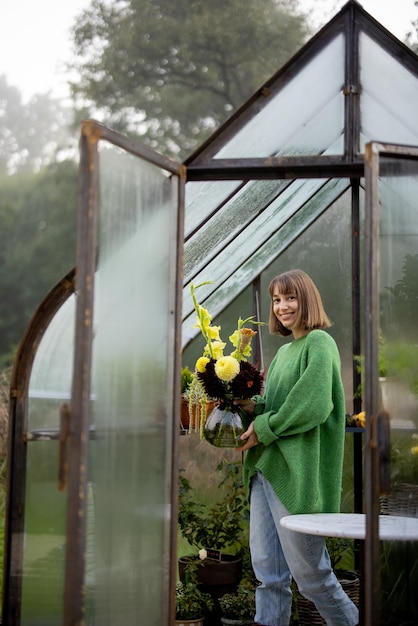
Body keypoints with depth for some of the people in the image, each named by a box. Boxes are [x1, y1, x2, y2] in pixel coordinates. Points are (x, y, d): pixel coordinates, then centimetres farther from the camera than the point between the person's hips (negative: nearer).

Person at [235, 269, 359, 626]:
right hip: (265, 469, 8)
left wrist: (264, 429, -11)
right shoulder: (284, 351, 20)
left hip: (296, 473, -8)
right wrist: (255, 408, 2)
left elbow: (313, 406, -17)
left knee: (308, 570, 1)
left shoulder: (319, 343, -7)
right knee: (268, 570, 9)